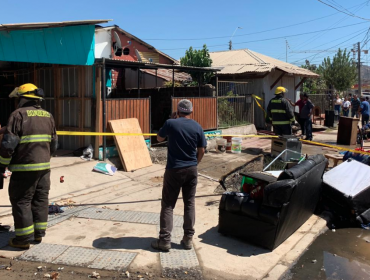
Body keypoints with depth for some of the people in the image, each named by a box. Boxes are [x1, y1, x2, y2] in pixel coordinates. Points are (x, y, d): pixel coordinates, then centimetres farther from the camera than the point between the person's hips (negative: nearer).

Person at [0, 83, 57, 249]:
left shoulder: (19, 114, -10)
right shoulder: (47, 116, 11)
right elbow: (53, 144, 16)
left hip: (25, 168, -6)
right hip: (44, 167, 7)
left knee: (21, 201, 2)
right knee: (40, 200, 12)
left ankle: (23, 239, 6)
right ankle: (38, 234, 20)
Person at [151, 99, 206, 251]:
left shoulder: (170, 123, -9)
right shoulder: (197, 127, 0)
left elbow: (159, 138, 10)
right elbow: (201, 150, 4)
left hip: (174, 170, -3)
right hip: (191, 170, 3)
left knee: (168, 205, 4)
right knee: (189, 203, 11)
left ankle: (164, 240, 4)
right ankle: (188, 239, 15)